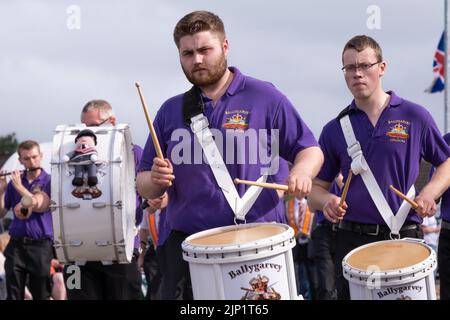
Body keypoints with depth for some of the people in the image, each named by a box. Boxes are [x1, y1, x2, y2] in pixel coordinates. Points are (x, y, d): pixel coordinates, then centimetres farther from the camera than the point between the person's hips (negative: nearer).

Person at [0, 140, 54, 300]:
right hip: (16, 245, 3)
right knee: (13, 296, 2)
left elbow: (41, 206, -17)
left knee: (41, 295, 4)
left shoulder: (49, 181, -1)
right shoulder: (13, 182, 9)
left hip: (41, 246, -3)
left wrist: (19, 186, -14)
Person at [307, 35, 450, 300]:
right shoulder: (335, 130, 7)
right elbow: (316, 188, 11)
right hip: (352, 240, 1)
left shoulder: (415, 117, 2)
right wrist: (327, 201, -11)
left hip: (406, 239, -1)